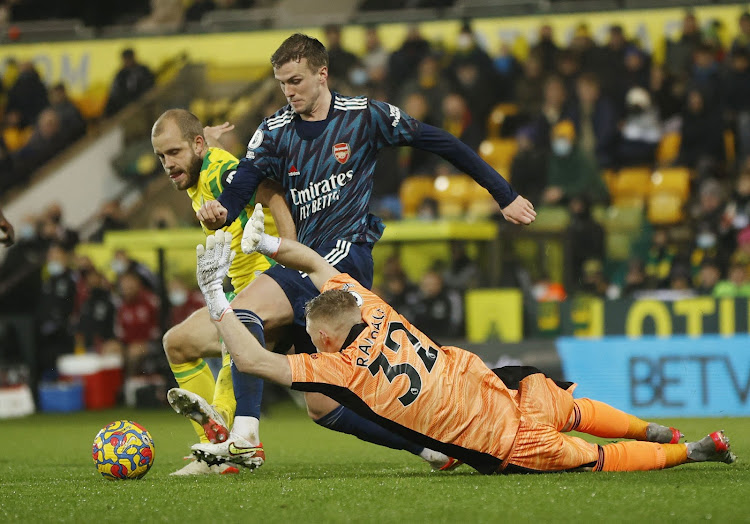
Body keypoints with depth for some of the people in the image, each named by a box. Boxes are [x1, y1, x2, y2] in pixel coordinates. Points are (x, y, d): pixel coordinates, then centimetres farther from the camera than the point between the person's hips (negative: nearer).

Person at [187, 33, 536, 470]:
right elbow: (239, 190, 0)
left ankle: (242, 439, -32)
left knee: (245, 309, -27)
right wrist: (219, 213, -25)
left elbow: (440, 142, 7)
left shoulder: (364, 116, 1)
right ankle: (431, 443, 15)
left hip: (347, 253, -6)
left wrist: (506, 196, 9)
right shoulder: (276, 132, 10)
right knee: (323, 406, 5)